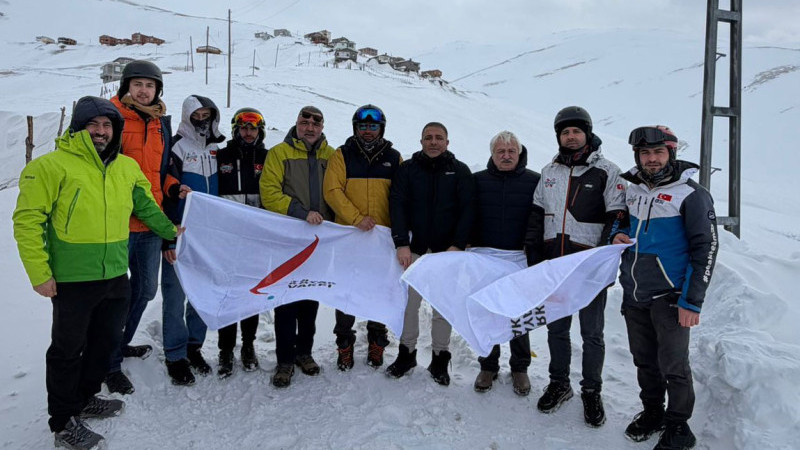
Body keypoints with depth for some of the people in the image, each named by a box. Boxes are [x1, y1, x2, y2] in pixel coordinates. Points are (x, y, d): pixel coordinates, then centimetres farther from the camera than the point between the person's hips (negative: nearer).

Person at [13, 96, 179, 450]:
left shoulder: (127, 168, 7)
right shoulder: (52, 166, -11)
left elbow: (146, 205, 22)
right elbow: (28, 220, -12)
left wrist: (171, 231, 20)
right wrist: (39, 273, -14)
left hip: (115, 277, 6)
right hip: (71, 279, -6)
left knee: (107, 340, 19)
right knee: (68, 349, 8)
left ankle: (84, 399, 42)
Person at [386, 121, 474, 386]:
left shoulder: (460, 171, 5)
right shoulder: (408, 169, 6)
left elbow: (467, 210, -1)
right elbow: (397, 205, -2)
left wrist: (458, 246, -12)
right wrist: (401, 243, -14)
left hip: (448, 250, -1)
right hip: (414, 248, 1)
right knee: (409, 302, 5)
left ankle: (440, 359, 19)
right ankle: (407, 352, 22)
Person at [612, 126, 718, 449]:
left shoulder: (691, 194, -9)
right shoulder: (631, 189, 8)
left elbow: (706, 249, -11)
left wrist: (692, 301, -15)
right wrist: (617, 234, 0)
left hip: (669, 296, -5)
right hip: (633, 295, 5)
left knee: (673, 365, 2)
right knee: (644, 360, 16)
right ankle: (652, 412, 34)